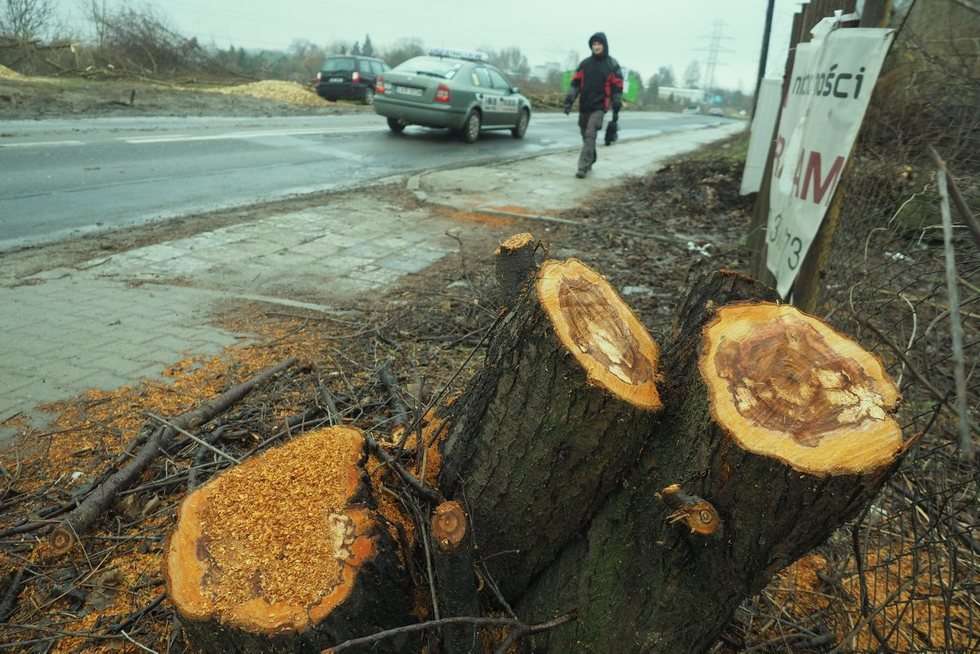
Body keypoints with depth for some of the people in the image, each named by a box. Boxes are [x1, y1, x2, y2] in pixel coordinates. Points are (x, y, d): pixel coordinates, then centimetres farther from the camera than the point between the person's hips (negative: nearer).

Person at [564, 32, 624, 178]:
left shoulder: (612, 65, 0)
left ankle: (583, 167, -16)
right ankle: (590, 161, 31)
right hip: (584, 107, 4)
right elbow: (575, 83, 9)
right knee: (586, 136, 12)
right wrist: (569, 100, -1)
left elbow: (617, 88, 0)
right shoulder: (585, 63, 8)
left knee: (590, 135, -15)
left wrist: (616, 108, -5)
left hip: (599, 107, -4)